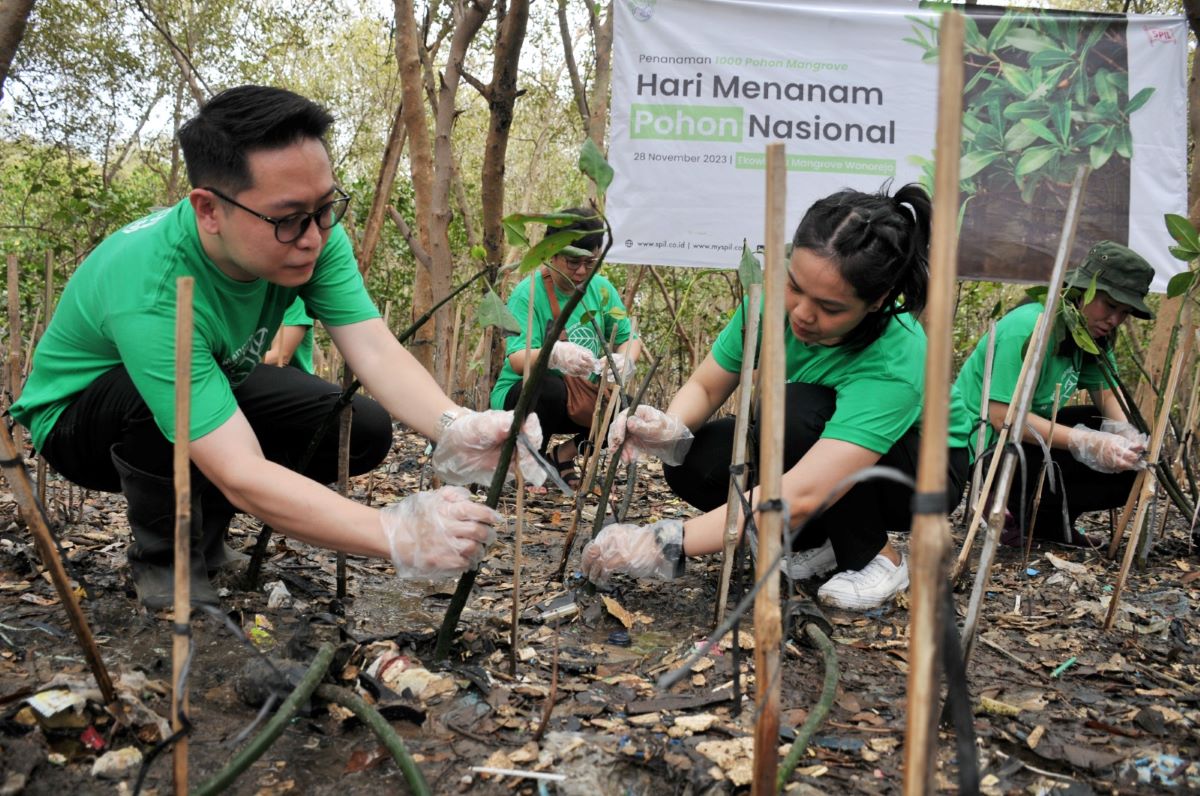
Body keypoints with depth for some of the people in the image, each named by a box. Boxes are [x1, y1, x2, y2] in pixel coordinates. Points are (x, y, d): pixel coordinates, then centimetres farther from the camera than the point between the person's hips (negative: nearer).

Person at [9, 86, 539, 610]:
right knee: (166, 397, -39)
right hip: (77, 415, -5)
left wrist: (456, 428, -51)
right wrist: (396, 535, -56)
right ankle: (165, 567, -10)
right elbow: (243, 476, -46)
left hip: (218, 379, 6)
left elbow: (375, 350, -30)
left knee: (365, 429, -11)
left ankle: (202, 520, 10)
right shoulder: (152, 294, -42)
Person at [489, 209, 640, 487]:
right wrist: (555, 354, -49)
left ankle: (564, 455, 6)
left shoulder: (601, 289, -1)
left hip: (578, 399, 5)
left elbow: (630, 337, 1)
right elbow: (516, 359, -26)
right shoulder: (529, 292, -17)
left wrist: (624, 360, -25)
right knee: (551, 385, -37)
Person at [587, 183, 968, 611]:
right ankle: (820, 542, 3)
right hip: (808, 447, 5)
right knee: (693, 464, -20)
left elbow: (800, 496, -47)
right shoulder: (776, 300, -22)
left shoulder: (893, 363, -39)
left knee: (797, 408, -34)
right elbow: (704, 386, -10)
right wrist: (671, 428, -34)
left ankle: (877, 558, -11)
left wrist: (664, 543, -50)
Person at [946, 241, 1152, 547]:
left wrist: (1124, 433, -22)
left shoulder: (1091, 334, 3)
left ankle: (1049, 521, 3)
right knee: (1110, 466, -21)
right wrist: (1088, 442, -34)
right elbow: (1003, 416, -29)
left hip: (1029, 432, 9)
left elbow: (1107, 395, 2)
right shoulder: (1029, 329, -24)